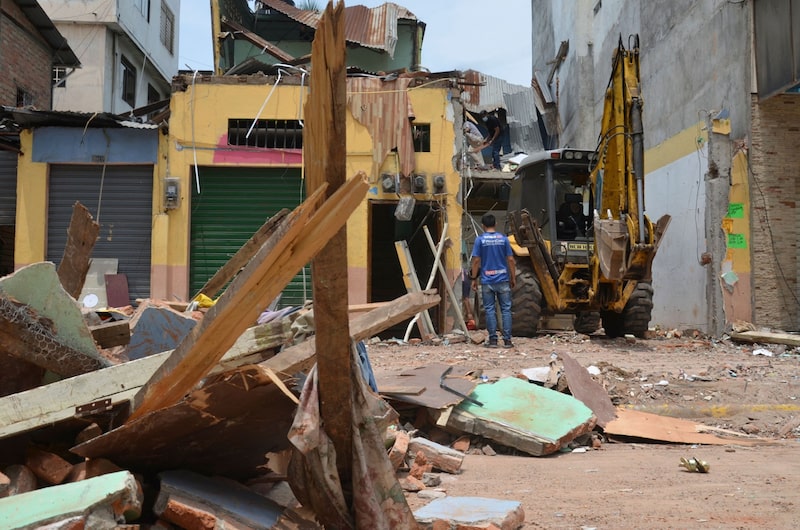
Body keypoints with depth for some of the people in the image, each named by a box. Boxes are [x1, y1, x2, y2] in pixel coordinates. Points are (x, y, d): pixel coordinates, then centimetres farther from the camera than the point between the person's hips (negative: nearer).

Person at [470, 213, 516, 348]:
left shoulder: (480, 240, -3)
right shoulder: (503, 239, 2)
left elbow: (476, 261, -5)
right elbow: (510, 259, 2)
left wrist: (474, 278, 3)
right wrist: (513, 277, 10)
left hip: (487, 281, -1)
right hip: (503, 280, 1)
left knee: (489, 310, 4)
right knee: (506, 309, 4)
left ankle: (493, 339, 5)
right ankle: (507, 340, 3)